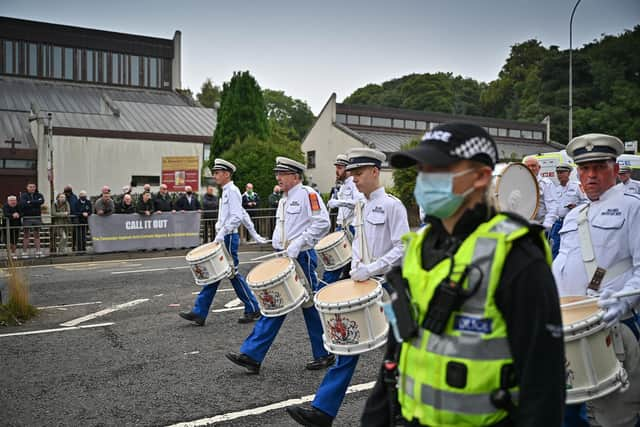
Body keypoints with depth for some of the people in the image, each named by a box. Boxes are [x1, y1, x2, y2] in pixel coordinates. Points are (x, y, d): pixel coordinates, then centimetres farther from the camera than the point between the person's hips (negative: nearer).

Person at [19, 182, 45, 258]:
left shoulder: (39, 195, 8)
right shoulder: (24, 195, 1)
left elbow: (42, 201, -14)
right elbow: (22, 204, -17)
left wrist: (30, 202, -16)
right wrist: (36, 203, -17)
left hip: (37, 217, 2)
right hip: (27, 218, -2)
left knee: (37, 235, 7)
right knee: (26, 235, 2)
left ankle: (38, 252, 9)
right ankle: (25, 252, 5)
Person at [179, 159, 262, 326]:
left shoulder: (232, 191, -13)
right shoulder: (226, 191, 16)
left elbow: (236, 218, -22)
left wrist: (221, 234, -22)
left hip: (228, 238, -10)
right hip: (223, 239, 10)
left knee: (233, 274, -2)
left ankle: (253, 309, 11)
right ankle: (199, 312, 11)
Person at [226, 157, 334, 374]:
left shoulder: (307, 194, -9)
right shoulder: (284, 200, 17)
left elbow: (322, 223, -19)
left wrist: (298, 244, -21)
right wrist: (278, 245, 13)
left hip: (302, 258, -8)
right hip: (283, 259, 8)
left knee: (311, 307, 2)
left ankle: (325, 354, 19)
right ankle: (251, 355, 7)